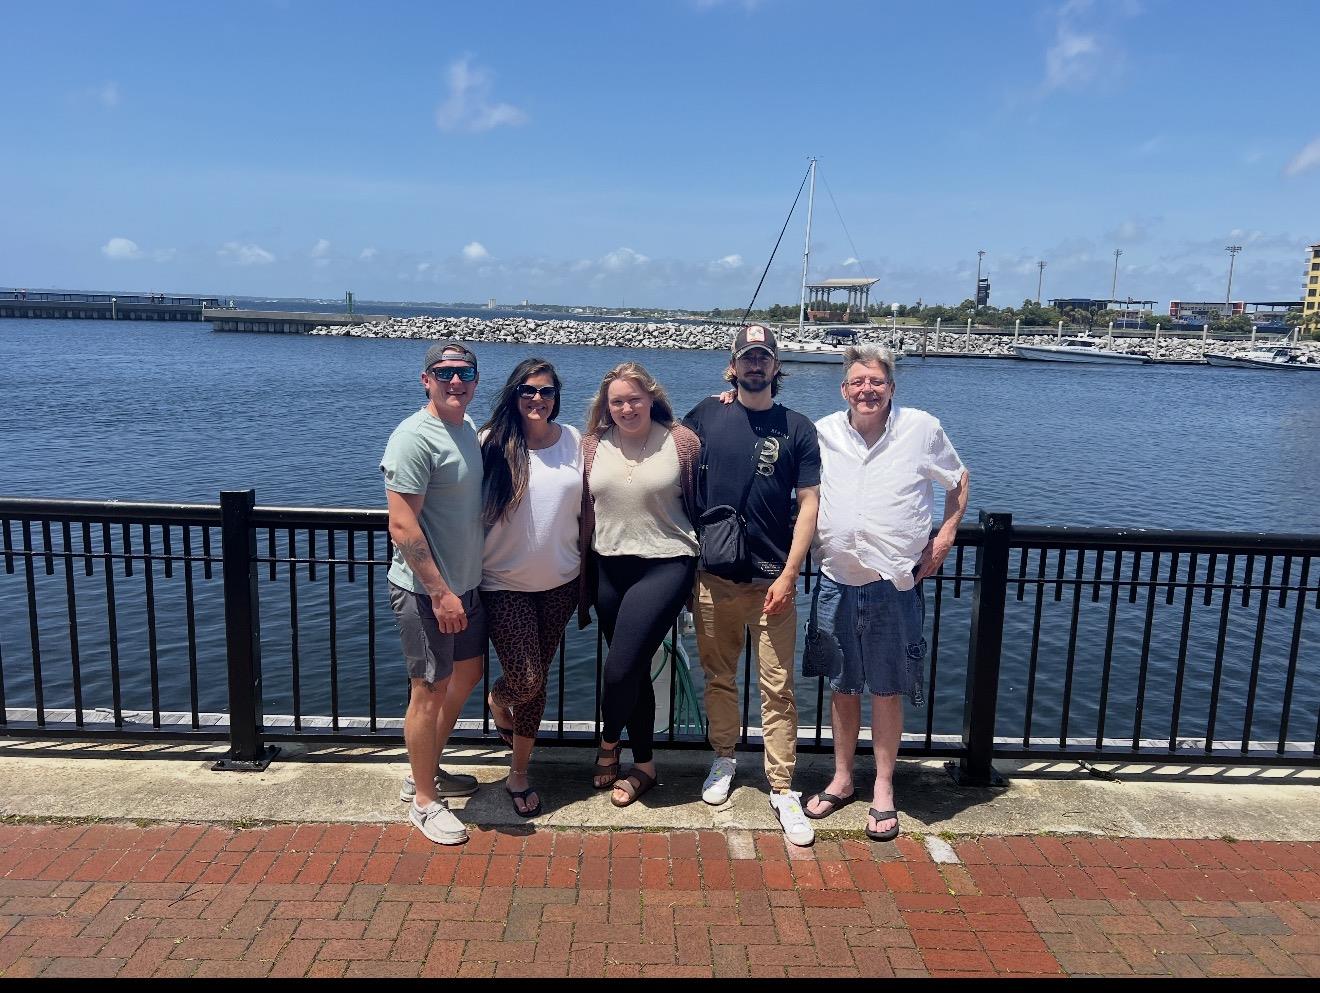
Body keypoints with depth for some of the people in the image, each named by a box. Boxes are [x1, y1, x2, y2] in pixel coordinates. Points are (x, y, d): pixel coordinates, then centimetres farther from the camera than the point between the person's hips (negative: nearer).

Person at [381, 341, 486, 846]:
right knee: (430, 691, 3)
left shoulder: (468, 428, 8)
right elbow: (402, 527, -23)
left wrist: (462, 586, 15)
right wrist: (440, 592, -22)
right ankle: (424, 801, 21)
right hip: (426, 591, -9)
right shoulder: (415, 437, -19)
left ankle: (427, 772, 38)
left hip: (466, 583, 9)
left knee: (467, 674, 20)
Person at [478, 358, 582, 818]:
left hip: (559, 582, 3)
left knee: (537, 678, 12)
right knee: (526, 680, -8)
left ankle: (519, 775, 31)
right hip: (505, 584, -3)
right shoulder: (491, 443, -10)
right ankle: (497, 699, 30)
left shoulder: (573, 441, 0)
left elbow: (585, 509, 9)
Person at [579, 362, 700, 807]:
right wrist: (581, 580, 11)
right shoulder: (593, 445, 5)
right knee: (634, 669, 12)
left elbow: (700, 503, 3)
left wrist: (704, 568, 5)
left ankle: (609, 745, 18)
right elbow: (585, 515, 11)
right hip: (609, 568, 4)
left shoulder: (681, 441, -4)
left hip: (665, 565, -4)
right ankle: (644, 766, 28)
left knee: (621, 666, -12)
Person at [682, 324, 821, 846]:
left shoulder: (797, 428, 1)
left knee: (777, 689, 1)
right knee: (719, 677, 14)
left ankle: (782, 790, 10)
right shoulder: (707, 415, 4)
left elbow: (809, 504, -2)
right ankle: (723, 760, 34)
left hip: (771, 579, -1)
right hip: (714, 577, 2)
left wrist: (788, 575, -9)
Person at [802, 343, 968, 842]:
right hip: (837, 581, 2)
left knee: (887, 689, 7)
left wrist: (946, 535, 3)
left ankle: (883, 790, 23)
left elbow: (959, 481, 11)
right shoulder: (823, 432, 1)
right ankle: (841, 780, 30)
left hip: (895, 582, -2)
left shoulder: (922, 428, -3)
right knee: (841, 686, 13)